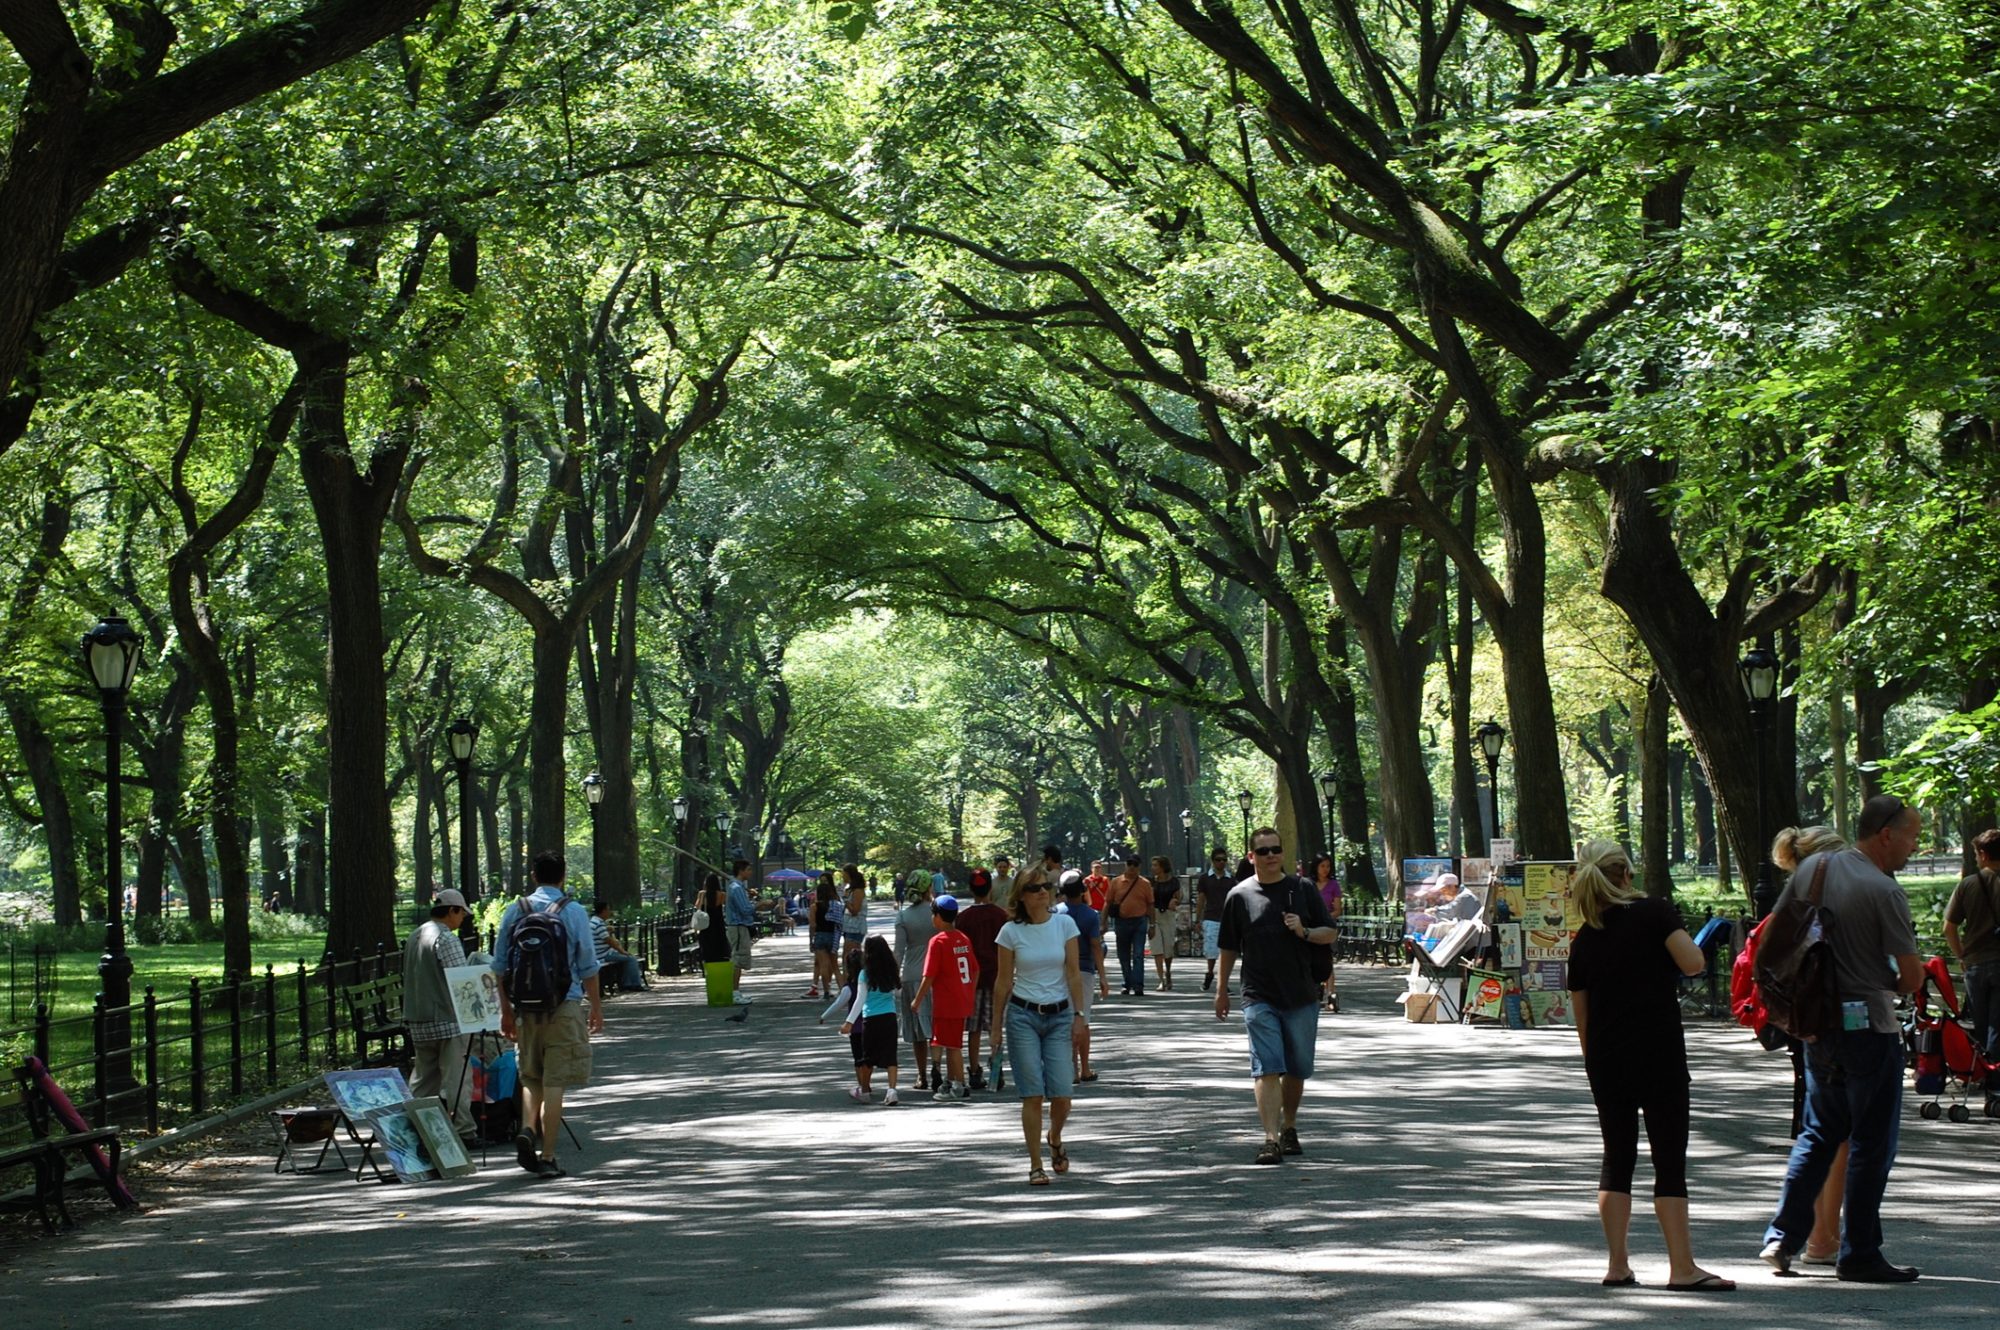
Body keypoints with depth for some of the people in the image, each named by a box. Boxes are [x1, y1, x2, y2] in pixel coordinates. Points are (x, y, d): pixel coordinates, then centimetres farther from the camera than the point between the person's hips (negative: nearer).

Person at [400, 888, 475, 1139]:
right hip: (447, 1020, -8)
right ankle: (462, 1130, -5)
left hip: (418, 1021, 8)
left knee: (423, 1077, 14)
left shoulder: (414, 936, 14)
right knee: (456, 1078, -5)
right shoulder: (446, 939, -13)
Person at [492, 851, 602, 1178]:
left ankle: (527, 1130, -5)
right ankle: (547, 1157, 0)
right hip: (564, 1005, -3)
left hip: (526, 1006, 3)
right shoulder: (573, 912, -4)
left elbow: (500, 966, 7)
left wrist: (506, 1010, 15)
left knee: (531, 1077, 18)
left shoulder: (515, 911, 4)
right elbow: (588, 966, -2)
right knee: (555, 1083, 0)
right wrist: (596, 1006, 9)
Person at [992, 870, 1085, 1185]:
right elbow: (1003, 981, 3)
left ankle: (1055, 1139, 27)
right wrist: (997, 1026, 5)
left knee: (1061, 1093, -6)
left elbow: (1073, 973, 3)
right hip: (1023, 1015, -1)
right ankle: (1035, 1165, 3)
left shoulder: (1064, 924, 1)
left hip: (1059, 1016, 1)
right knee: (1033, 1094, -6)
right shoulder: (1011, 931, -2)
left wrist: (1079, 1015, -3)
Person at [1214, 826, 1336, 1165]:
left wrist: (1304, 932, -11)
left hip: (1302, 996, 2)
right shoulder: (1239, 895, 3)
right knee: (1267, 1069, -12)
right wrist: (1221, 990, 11)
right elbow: (1228, 948, 11)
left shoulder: (1303, 889, 5)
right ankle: (1271, 1138, -17)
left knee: (1297, 1070, 10)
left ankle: (1289, 1129, 28)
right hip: (1259, 998, -2)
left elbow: (1329, 934, 8)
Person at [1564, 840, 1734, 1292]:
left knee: (1617, 1157, 12)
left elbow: (1581, 1018, 10)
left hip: (1605, 1058, 5)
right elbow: (1693, 963, -16)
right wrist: (1685, 938, 5)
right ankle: (1682, 1267, -3)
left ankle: (1618, 1265, 11)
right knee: (1670, 1159, -2)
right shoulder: (1655, 912, -6)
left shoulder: (1584, 940, 7)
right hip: (1659, 1052, -4)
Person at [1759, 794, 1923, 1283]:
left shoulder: (1812, 868, 4)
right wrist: (1890, 984, 8)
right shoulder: (1883, 891, -16)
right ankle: (1859, 1255, 7)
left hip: (1817, 1025, 7)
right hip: (1869, 1026, -7)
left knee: (1818, 1135, 18)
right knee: (1871, 1145, 3)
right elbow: (1912, 978, -14)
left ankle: (1783, 1237, 13)